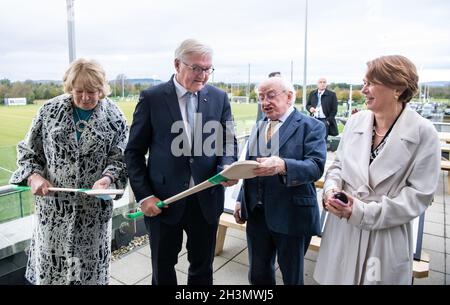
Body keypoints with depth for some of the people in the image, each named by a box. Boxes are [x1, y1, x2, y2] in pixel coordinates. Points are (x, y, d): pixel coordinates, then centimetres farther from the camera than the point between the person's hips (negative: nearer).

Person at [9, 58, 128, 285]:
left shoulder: (114, 117, -4)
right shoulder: (50, 110, -1)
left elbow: (120, 158, -4)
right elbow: (27, 151, 7)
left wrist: (107, 178, -23)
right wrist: (33, 176, -11)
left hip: (94, 207, -1)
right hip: (53, 203, 1)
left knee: (91, 266, 14)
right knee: (50, 265, 14)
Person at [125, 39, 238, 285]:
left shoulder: (219, 98, 1)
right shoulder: (152, 98, -6)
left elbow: (228, 143, 6)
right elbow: (134, 151, -3)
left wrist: (227, 168, -16)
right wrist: (144, 196, -9)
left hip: (207, 200, 2)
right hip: (163, 201, -1)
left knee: (202, 269, 20)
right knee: (163, 269, 19)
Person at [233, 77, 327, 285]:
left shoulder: (310, 126, -8)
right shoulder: (258, 129, 13)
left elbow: (316, 166, -21)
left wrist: (282, 165, -37)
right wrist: (241, 200, 12)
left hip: (291, 215, -5)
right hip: (256, 212, 6)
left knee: (291, 276, 15)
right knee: (258, 274, 19)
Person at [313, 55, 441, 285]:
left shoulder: (423, 133, -11)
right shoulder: (355, 122, -1)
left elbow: (420, 194, -12)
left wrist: (364, 211, -19)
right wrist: (331, 189, -12)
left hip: (386, 240, -3)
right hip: (342, 230, 3)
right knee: (337, 278, 18)